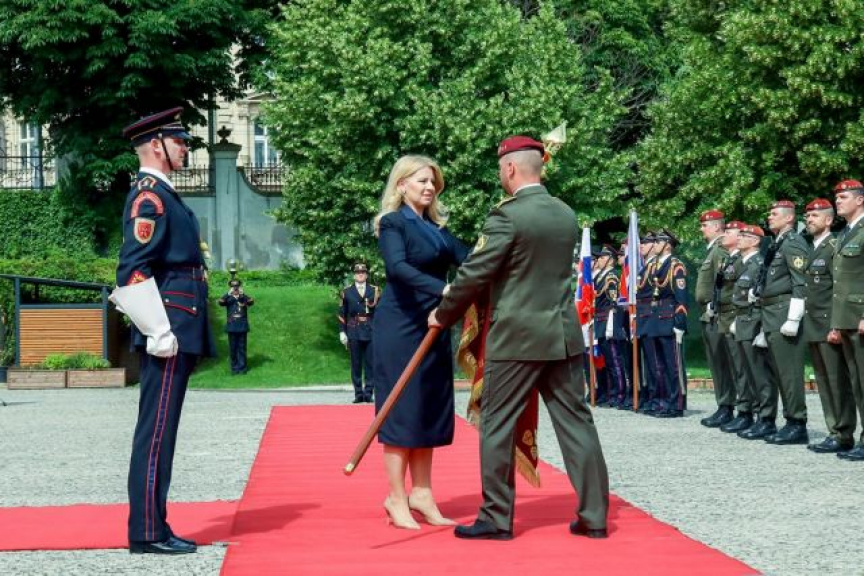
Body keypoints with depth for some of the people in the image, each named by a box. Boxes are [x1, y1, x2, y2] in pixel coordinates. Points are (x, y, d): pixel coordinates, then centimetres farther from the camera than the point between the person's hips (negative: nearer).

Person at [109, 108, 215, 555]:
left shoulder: (161, 195, 20)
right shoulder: (149, 196, -11)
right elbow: (133, 272, -20)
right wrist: (160, 332, -22)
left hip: (178, 332, 10)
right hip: (170, 331, -10)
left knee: (159, 430, 12)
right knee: (157, 430, -7)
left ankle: (153, 526, 17)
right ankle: (147, 533, -3)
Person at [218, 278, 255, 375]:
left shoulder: (244, 298, 2)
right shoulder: (228, 299, 2)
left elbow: (251, 302, -19)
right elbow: (220, 302, -19)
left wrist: (242, 294, -35)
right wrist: (229, 294, -33)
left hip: (242, 327, -1)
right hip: (232, 327, 1)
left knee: (242, 347, 3)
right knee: (233, 348, 5)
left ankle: (242, 367, 9)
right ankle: (234, 367, 14)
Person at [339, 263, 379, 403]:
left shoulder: (374, 291, 8)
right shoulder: (347, 292, 8)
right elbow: (342, 313, 8)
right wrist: (342, 331, 2)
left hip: (371, 332, 0)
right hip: (354, 332, 0)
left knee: (370, 364, -1)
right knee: (356, 365, 2)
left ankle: (368, 392, 3)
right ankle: (358, 393, 6)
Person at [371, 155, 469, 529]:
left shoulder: (435, 227, 14)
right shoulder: (393, 223, -7)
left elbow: (467, 258, 1)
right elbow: (397, 266, -24)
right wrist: (441, 289, -36)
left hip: (433, 327, 7)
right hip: (400, 326, -7)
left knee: (430, 410, 8)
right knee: (401, 410, -4)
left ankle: (421, 495, 14)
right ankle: (397, 499, 2)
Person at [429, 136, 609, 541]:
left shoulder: (507, 216, -12)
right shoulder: (566, 214, 10)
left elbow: (474, 275, -12)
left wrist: (443, 315, 3)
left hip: (517, 337, -6)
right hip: (564, 335, 6)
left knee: (497, 425, 4)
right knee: (576, 421, 8)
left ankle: (496, 519, 8)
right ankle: (594, 516, 11)